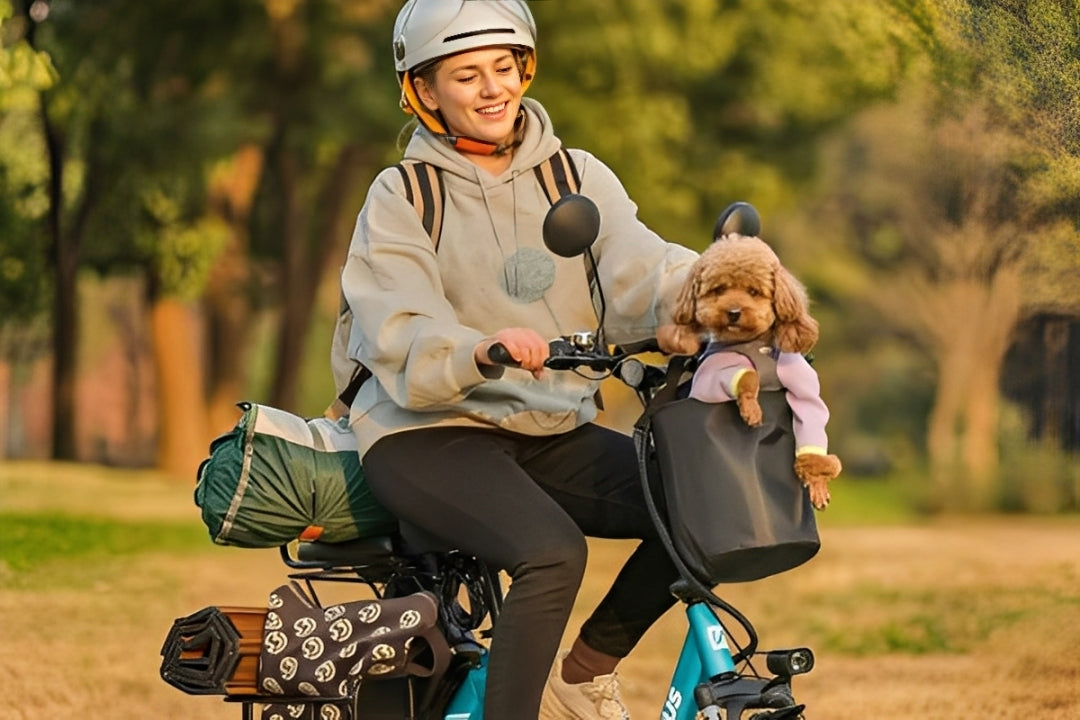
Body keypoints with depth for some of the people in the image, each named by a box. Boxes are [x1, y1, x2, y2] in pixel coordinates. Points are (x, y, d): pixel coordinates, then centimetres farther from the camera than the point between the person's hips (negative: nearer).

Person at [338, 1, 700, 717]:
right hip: (429, 434, -5)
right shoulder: (401, 197, -2)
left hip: (554, 435, 5)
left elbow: (641, 275, -7)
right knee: (553, 553, -32)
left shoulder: (578, 176, 9)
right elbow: (403, 347, -16)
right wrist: (483, 351, -37)